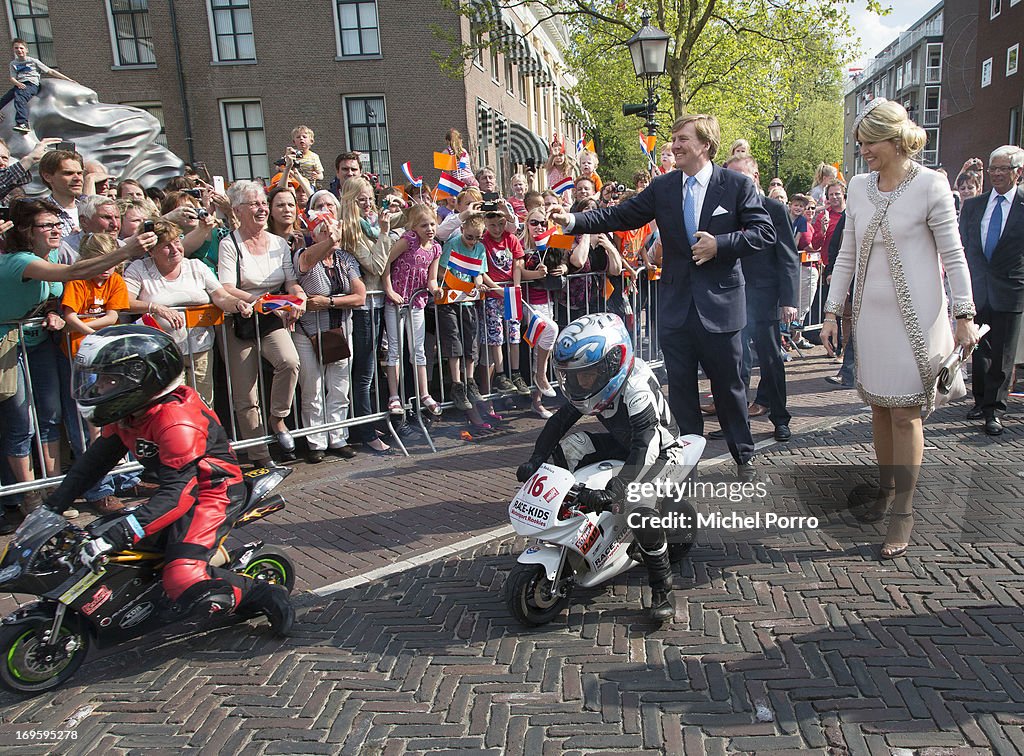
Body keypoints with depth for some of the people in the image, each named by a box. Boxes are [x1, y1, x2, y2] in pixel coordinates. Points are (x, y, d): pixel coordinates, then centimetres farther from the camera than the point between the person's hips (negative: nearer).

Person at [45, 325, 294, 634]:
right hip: (174, 487, 11)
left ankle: (264, 595, -6)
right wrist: (52, 507, 5)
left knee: (185, 584, -25)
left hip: (212, 491, -11)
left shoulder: (176, 419, -28)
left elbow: (177, 494, -31)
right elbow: (94, 461, 12)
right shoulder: (125, 415, 3)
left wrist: (118, 534, -36)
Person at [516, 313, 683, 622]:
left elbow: (645, 447, -43)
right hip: (621, 444, 8)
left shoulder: (636, 388, -34)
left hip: (659, 449, -8)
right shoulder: (593, 384, -9)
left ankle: (662, 590, -13)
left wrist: (613, 491, -53)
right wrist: (535, 460, -13)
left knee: (640, 509, -32)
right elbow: (560, 420, -1)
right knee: (567, 446, -12)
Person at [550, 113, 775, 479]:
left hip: (720, 304, -3)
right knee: (680, 386, 11)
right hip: (676, 306, 3)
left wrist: (720, 244, -18)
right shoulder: (662, 187, 6)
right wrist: (574, 221, -10)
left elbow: (764, 231, -5)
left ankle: (743, 455, 27)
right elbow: (620, 216, 3)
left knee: (728, 385, 8)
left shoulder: (737, 185, -3)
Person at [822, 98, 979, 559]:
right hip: (871, 314, 5)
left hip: (915, 316, -5)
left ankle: (903, 512, 8)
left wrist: (964, 317, -7)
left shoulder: (929, 185, -7)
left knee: (905, 413, -2)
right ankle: (886, 491, 26)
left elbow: (953, 255, -5)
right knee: (879, 408, 11)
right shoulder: (859, 188, 7)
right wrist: (831, 313, 7)